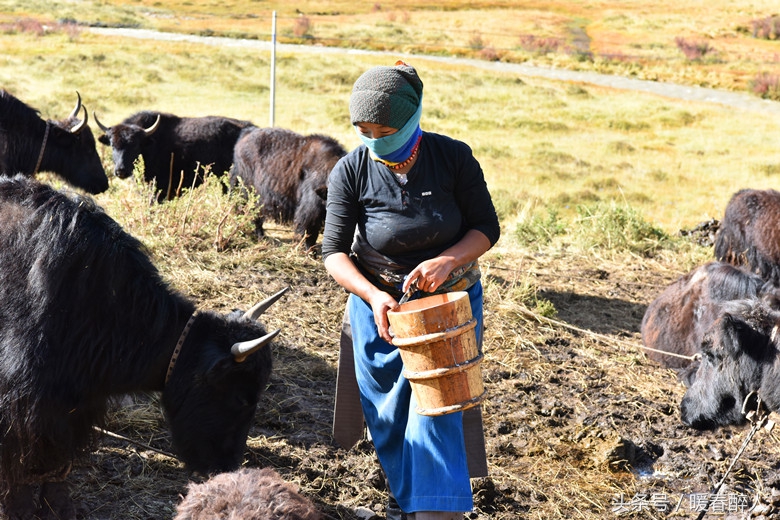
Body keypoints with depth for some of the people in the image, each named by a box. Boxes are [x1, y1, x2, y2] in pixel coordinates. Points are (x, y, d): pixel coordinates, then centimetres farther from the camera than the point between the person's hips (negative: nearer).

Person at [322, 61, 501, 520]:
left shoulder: (453, 158, -14)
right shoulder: (350, 172, -14)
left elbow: (487, 228, -8)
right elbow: (334, 251, -12)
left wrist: (445, 261, -27)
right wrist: (374, 297, -29)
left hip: (450, 299, -1)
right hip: (379, 301, 1)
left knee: (435, 408, -10)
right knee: (388, 416, 11)